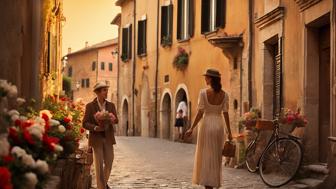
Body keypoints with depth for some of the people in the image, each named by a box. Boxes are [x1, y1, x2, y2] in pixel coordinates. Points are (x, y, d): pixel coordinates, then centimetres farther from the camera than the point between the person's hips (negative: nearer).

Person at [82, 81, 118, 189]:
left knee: (109, 163, 8)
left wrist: (113, 119, -24)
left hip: (108, 138, 4)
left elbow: (116, 120, -1)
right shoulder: (90, 106, -4)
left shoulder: (111, 105, 7)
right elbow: (85, 123, -6)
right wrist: (95, 128, -23)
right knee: (99, 164, -3)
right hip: (96, 138, -4)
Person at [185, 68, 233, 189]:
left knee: (206, 155, 4)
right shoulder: (224, 94, 1)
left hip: (207, 124, -3)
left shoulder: (204, 92, -9)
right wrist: (229, 131, 6)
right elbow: (225, 114, 0)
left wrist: (192, 128, -5)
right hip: (219, 125, 3)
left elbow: (200, 112, -11)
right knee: (216, 156, 13)